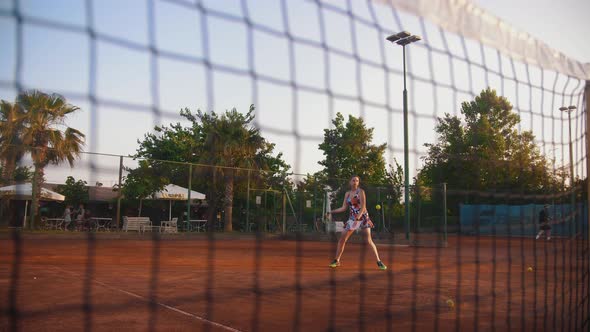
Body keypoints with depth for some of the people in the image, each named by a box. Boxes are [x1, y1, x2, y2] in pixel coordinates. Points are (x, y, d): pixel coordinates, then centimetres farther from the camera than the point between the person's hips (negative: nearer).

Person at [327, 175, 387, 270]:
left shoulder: (361, 191, -8)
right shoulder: (347, 194, 7)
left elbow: (363, 207, -17)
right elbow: (344, 208, 10)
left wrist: (357, 218, -28)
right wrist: (331, 212, 5)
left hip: (363, 218, -5)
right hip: (352, 218, 5)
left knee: (369, 241, -11)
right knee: (342, 239, 0)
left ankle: (379, 262, -2)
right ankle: (337, 260, 12)